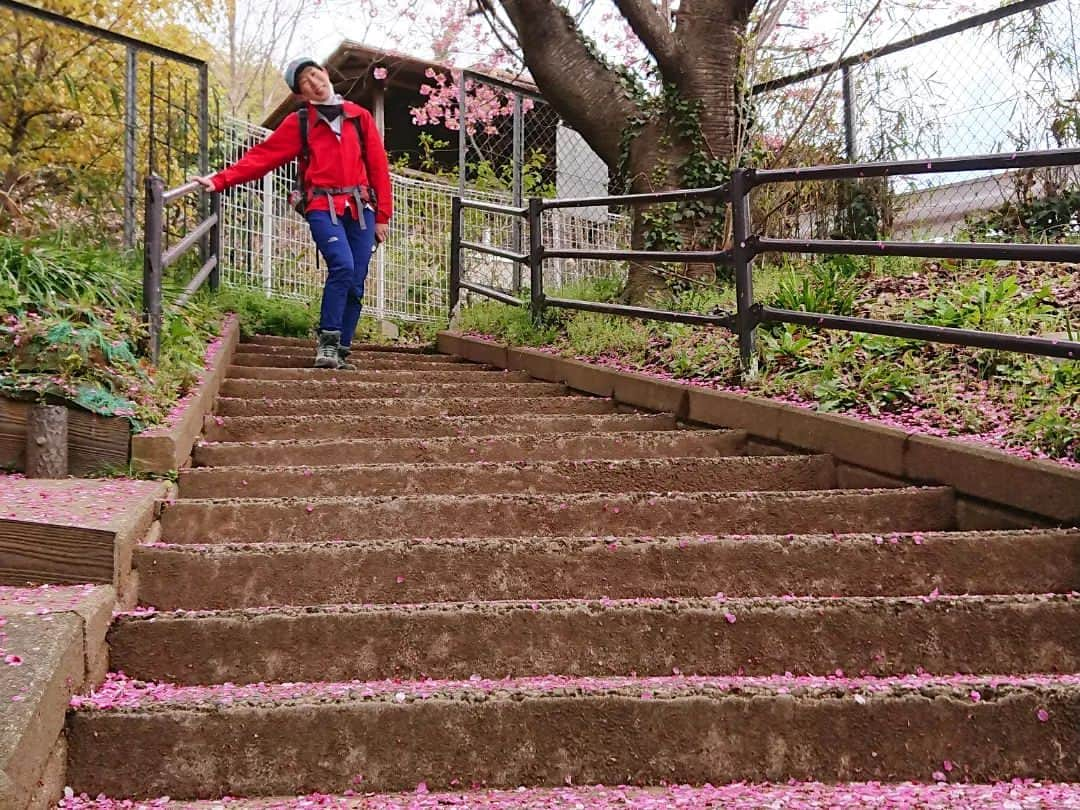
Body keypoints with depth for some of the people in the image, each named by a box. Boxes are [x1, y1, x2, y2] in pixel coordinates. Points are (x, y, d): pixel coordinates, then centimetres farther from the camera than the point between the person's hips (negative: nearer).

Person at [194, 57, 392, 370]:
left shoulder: (359, 117, 13)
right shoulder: (298, 123, 10)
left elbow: (378, 166, 13)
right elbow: (261, 156, 4)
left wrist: (382, 215, 8)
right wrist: (221, 180, -7)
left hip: (361, 208, 3)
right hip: (323, 208, -2)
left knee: (356, 283, -2)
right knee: (342, 266, -24)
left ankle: (341, 352, 5)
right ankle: (328, 341, -16)